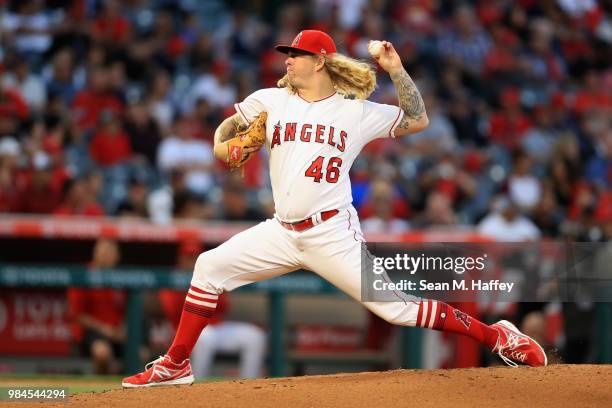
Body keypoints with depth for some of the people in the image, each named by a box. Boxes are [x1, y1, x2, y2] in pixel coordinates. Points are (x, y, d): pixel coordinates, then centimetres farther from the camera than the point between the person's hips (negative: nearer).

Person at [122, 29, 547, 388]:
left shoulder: (357, 112, 1)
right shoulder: (270, 100, 9)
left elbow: (418, 120, 2)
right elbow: (229, 125, 20)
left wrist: (396, 69, -5)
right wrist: (222, 145, -3)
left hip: (333, 234, -4)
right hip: (282, 232, 4)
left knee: (393, 306, -10)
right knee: (210, 266, -5)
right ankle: (176, 365, 3)